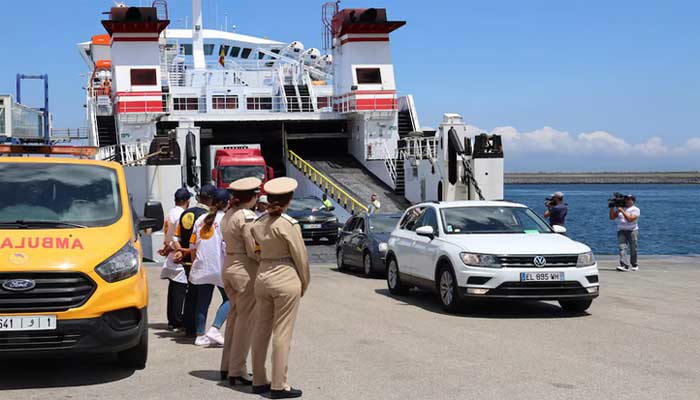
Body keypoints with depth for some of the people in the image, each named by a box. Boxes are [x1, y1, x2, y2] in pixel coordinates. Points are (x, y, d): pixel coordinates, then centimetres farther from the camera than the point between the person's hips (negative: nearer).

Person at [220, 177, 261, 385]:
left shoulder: (227, 216, 10)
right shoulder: (247, 216, -16)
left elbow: (228, 242, 11)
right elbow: (253, 250, -18)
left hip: (228, 266, 9)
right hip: (245, 269, -9)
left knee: (234, 316, 17)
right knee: (245, 320, -1)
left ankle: (227, 366, 24)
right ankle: (238, 371, 3)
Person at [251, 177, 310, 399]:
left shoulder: (257, 224, 3)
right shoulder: (289, 225, -15)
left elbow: (258, 250, 8)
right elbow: (301, 257, -10)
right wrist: (304, 284, 3)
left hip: (262, 277, 6)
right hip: (286, 279, -6)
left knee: (261, 331, 13)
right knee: (282, 334, -1)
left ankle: (259, 381, 22)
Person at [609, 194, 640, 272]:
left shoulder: (635, 209, 0)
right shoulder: (619, 208, 15)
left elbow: (630, 219, -15)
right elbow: (612, 217, 11)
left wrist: (622, 211, -16)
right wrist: (612, 207, 1)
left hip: (632, 230, -3)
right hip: (621, 231, 3)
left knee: (633, 249, 1)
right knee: (622, 248, -14)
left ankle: (634, 265, 19)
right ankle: (625, 265, -24)